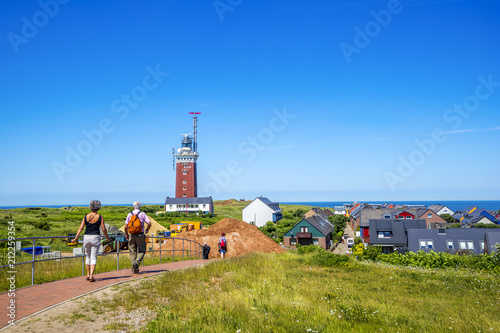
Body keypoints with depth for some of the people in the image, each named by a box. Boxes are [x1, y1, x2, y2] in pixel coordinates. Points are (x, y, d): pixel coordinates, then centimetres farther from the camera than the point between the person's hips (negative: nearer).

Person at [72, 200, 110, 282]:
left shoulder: (86, 216, 3)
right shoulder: (100, 217, -4)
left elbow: (81, 228, -3)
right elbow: (103, 229, -4)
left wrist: (76, 238, 0)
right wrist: (107, 238, 9)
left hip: (86, 237, 3)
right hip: (95, 238, -3)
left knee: (88, 256, 18)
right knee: (93, 257, -1)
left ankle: (88, 275, 22)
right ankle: (91, 276, -9)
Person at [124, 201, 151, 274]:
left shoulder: (130, 214, 3)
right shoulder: (142, 214, -2)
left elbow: (126, 226, -1)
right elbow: (149, 224, -8)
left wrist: (126, 234, 15)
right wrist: (147, 230, 12)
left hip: (132, 235, 2)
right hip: (140, 235, -2)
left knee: (132, 252, 9)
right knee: (141, 251, 8)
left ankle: (134, 269, 8)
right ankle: (137, 263, -16)